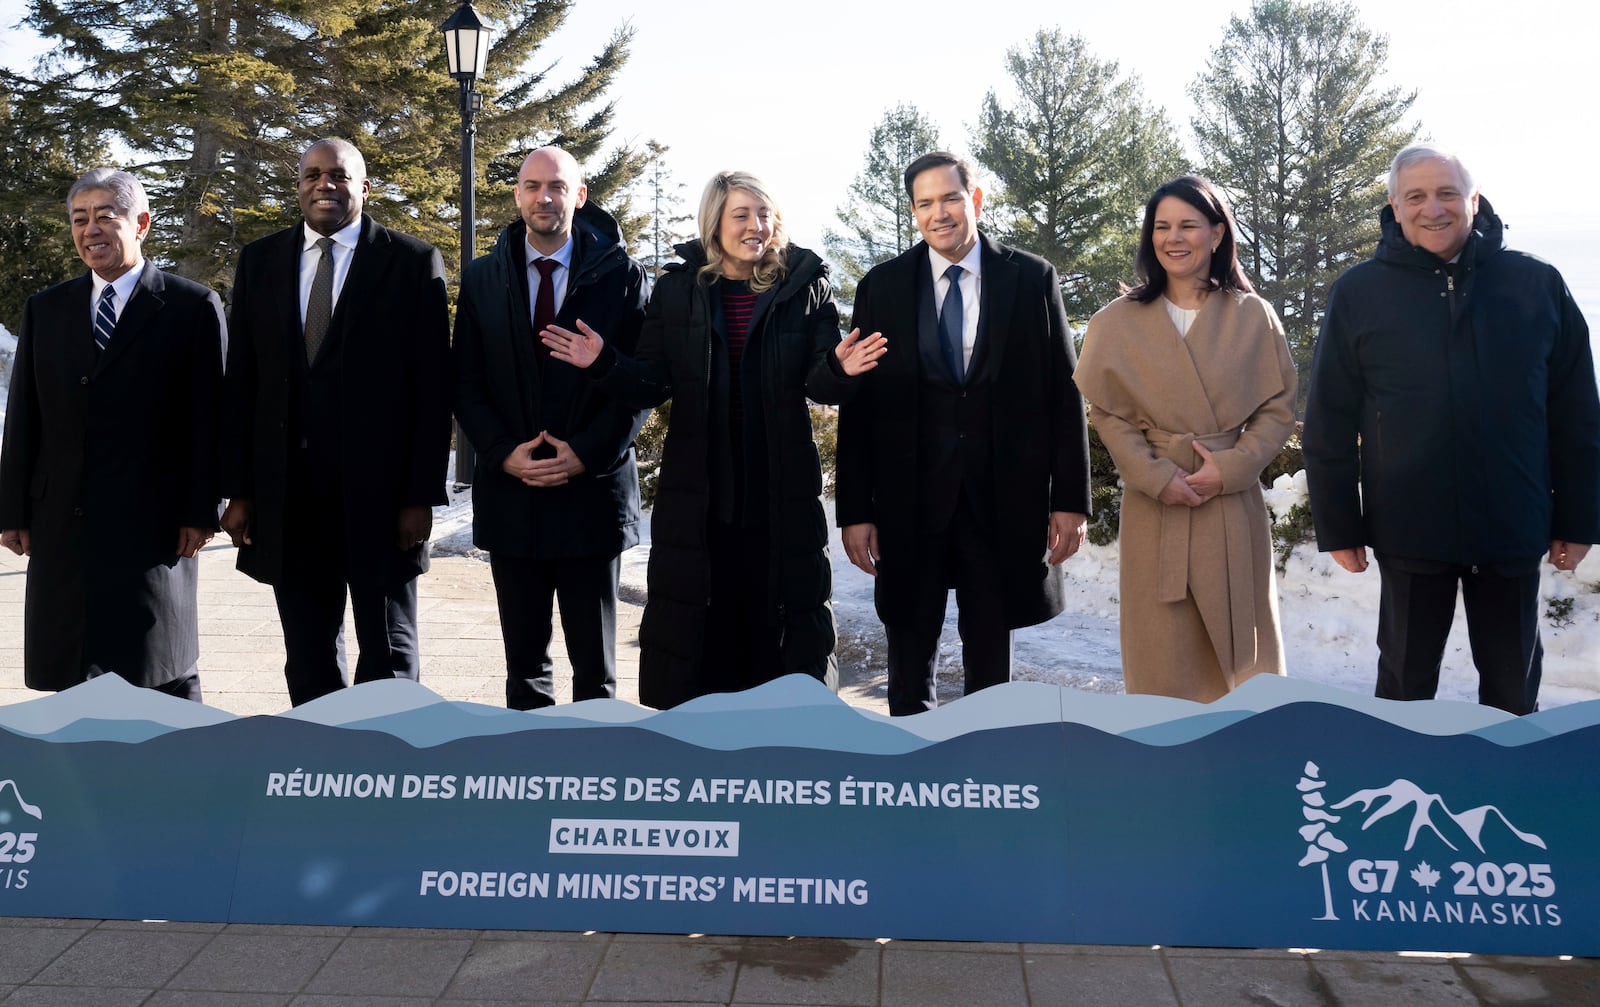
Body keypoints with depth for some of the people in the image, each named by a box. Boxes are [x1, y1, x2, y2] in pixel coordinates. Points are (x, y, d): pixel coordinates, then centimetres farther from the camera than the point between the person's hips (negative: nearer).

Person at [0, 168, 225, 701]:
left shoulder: (192, 308, 0)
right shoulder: (45, 310, 12)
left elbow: (209, 417, -4)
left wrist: (201, 511, -9)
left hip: (154, 525, -4)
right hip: (62, 523, 4)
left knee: (166, 674, 3)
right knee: (74, 671, 9)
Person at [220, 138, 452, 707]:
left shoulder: (413, 262, -1)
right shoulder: (259, 262, 10)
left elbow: (433, 388, -5)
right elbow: (240, 382, 9)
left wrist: (422, 495, -9)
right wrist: (238, 490, 4)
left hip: (379, 491, -3)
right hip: (288, 498, 3)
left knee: (388, 653, 8)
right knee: (308, 660, 12)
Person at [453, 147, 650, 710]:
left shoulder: (621, 276, 0)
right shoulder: (483, 279, 8)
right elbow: (466, 384, 6)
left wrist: (586, 453, -13)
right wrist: (506, 453, -9)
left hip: (592, 490, -2)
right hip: (509, 494, 2)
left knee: (594, 663, 8)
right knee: (524, 663, 12)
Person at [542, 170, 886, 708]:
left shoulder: (805, 286, 0)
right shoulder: (676, 289, 3)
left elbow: (817, 383, -5)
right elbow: (651, 384, 2)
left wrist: (838, 369, -28)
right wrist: (605, 362, -17)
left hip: (782, 495, -1)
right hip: (697, 495, 1)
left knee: (781, 619, 8)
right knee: (699, 622, 9)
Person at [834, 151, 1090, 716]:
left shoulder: (1032, 279, 2)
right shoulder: (882, 287, 3)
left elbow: (1063, 395, 2)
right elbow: (858, 405, 2)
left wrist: (1071, 499, -2)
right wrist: (855, 510, -2)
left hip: (1004, 499, 0)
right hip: (909, 500, 1)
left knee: (991, 659, 11)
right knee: (909, 662, 11)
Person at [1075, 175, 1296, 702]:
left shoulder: (1253, 315, 2)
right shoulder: (1117, 321, 0)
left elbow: (1279, 407, 3)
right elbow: (1104, 412, -1)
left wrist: (1231, 467, -12)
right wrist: (1157, 476, -13)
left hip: (1233, 504, 1)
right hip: (1154, 506, -1)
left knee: (1239, 647, 7)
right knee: (1163, 645, 4)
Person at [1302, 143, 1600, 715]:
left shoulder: (1537, 285, 0)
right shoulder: (1359, 293, -3)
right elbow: (1329, 423, -2)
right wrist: (1337, 526, -3)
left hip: (1514, 532, 1)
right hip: (1410, 533, -1)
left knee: (1513, 686, 15)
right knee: (1406, 680, 14)